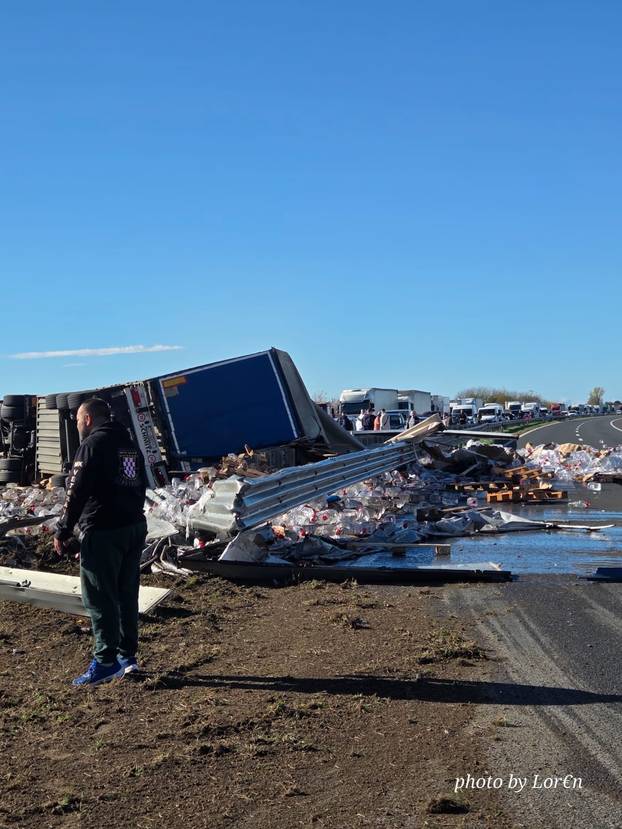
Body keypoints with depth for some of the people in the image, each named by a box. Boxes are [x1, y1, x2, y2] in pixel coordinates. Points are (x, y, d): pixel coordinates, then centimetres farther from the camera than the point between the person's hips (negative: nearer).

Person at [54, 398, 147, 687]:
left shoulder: (93, 444, -10)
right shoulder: (130, 445, 16)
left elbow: (77, 492, -13)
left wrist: (63, 532, -8)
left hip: (102, 532, -8)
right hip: (134, 527, 8)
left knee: (100, 598, -2)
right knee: (126, 594, 13)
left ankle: (105, 662, 0)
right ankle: (127, 655, 19)